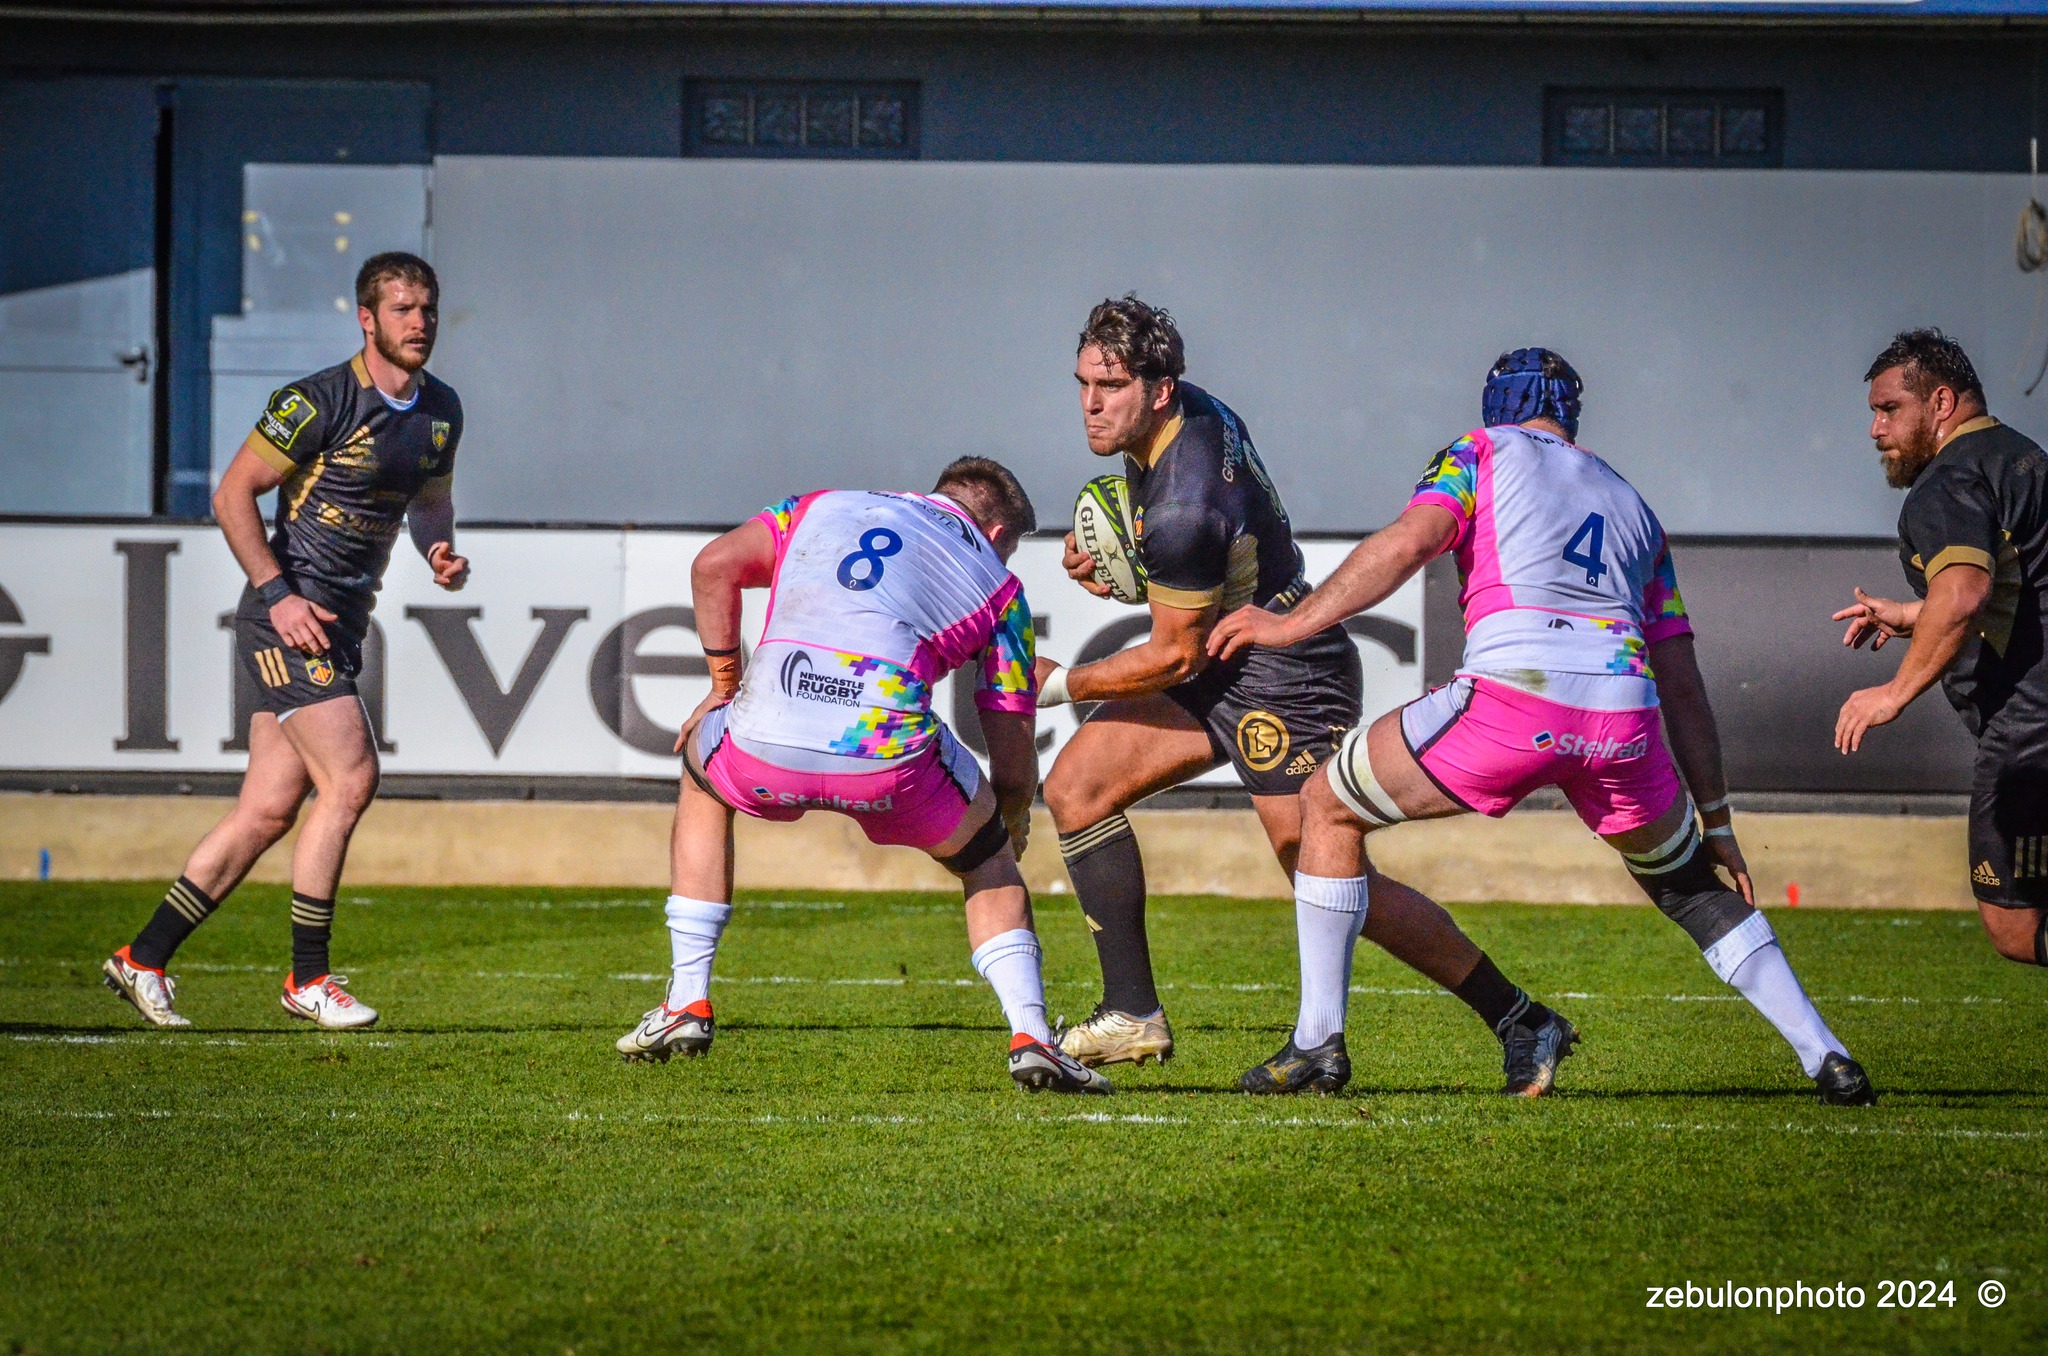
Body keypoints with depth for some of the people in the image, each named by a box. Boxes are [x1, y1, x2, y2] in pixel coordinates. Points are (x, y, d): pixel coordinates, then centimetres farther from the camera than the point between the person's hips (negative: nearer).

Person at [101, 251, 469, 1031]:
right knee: (350, 778, -15)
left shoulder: (440, 411, 11)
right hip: (289, 619, -8)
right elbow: (233, 494, -10)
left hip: (342, 627, 8)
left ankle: (144, 958, 15)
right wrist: (277, 593, -17)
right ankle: (308, 979, -5)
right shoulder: (320, 402, -13)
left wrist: (440, 550, 5)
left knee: (269, 811, 6)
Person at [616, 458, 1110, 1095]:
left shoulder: (827, 509, 30)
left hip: (762, 749, 2)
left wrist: (724, 684, 26)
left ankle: (687, 1007, 31)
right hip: (888, 756, -2)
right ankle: (1030, 1037, 9)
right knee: (987, 858, 28)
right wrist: (1012, 823, 43)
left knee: (701, 778, 37)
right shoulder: (997, 585, 23)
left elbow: (715, 565, 15)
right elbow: (1014, 767, 21)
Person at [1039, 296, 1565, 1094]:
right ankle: (1134, 1015, 2)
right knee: (1077, 786, 3)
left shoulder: (1183, 511, -29)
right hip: (1232, 661, 11)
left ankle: (1517, 1021, 1)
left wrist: (1063, 686, -5)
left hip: (1285, 680, -11)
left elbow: (1176, 654, -18)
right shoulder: (1189, 411, -1)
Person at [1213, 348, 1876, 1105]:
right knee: (1687, 884, 29)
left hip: (1512, 698, -4)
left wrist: (1295, 623, 2)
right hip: (1624, 718, 4)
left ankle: (1318, 1039, 13)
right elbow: (1681, 683, 29)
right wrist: (1717, 819, 31)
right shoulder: (1632, 506, 32)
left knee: (1329, 807, 17)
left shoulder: (1484, 453, 20)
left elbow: (1411, 540, -2)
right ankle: (1825, 1056, 20)